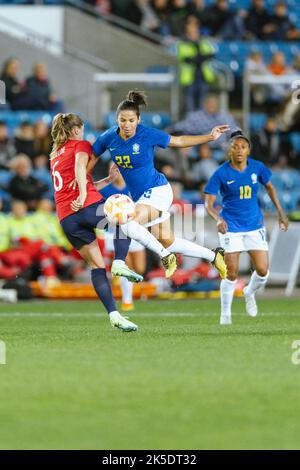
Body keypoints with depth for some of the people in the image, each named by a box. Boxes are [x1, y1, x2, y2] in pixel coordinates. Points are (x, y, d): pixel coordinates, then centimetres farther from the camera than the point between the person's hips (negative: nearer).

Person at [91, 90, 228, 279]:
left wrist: (210, 137, -6)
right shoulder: (109, 138, -7)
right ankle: (213, 256, 31)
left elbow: (178, 141, -3)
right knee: (167, 241, 13)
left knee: (128, 224, -29)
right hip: (139, 195, 6)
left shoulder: (148, 134, -17)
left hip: (157, 190, -6)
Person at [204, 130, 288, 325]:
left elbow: (269, 187, 15)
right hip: (231, 227, -3)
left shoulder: (257, 168, -3)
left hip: (255, 225, 3)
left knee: (263, 271, -4)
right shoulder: (221, 173, -12)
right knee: (231, 274, -6)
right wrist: (218, 219, -32)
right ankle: (225, 314, 14)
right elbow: (209, 202, -14)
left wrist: (280, 212, 13)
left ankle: (249, 293, 30)